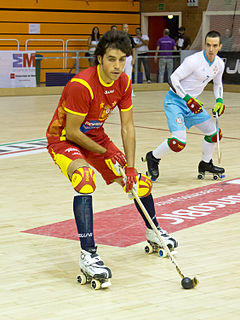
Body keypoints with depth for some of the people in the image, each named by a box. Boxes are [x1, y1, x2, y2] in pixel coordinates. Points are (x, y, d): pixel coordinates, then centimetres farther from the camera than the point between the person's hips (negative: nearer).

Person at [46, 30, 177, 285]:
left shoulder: (123, 83, -10)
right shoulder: (82, 85, -32)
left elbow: (127, 127, -4)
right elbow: (71, 131, -26)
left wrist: (130, 168, -9)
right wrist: (105, 152, -17)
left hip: (96, 137, 7)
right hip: (63, 140, -7)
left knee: (139, 183, 6)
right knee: (86, 178, -37)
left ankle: (152, 231, 37)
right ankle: (87, 255, -36)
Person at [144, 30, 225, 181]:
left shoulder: (219, 64, 1)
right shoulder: (194, 60, -23)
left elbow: (218, 83, 20)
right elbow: (173, 78, -21)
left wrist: (219, 100, 4)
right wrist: (188, 99, -28)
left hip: (193, 101, 8)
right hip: (175, 100, -8)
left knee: (215, 134, 8)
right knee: (179, 142, -21)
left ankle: (206, 164, 32)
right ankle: (153, 157, 5)